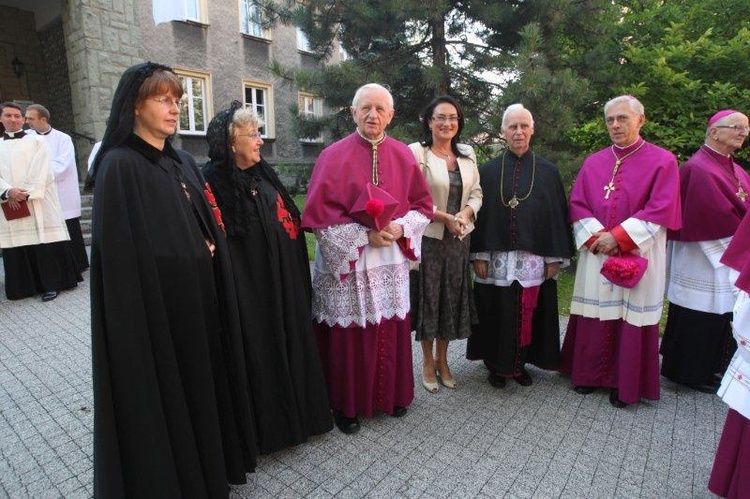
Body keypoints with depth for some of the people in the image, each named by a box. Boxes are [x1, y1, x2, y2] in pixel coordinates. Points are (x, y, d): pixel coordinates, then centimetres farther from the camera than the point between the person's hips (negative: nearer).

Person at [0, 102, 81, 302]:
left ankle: (50, 283, -1)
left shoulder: (36, 141, 6)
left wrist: (25, 194, -12)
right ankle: (24, 286, 11)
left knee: (44, 244, -6)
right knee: (17, 247, 4)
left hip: (37, 202, -3)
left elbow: (39, 171, -4)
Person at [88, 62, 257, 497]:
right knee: (160, 392, 8)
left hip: (198, 298, 7)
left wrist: (210, 253, 3)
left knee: (201, 383, 18)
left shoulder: (183, 163, 11)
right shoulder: (119, 166, -11)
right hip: (155, 304, -7)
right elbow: (119, 253, -15)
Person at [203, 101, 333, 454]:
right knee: (259, 350, 6)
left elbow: (288, 217, 13)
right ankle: (266, 427, 27)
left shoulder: (264, 174, 8)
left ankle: (297, 411, 36)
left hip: (284, 280, 7)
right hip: (250, 284, -7)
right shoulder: (215, 183, -12)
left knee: (292, 341, 15)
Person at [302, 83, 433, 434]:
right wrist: (365, 236, -16)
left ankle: (392, 395, 34)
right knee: (349, 334, 4)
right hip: (346, 263, -3)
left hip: (392, 263, 4)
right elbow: (318, 213, -10)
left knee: (391, 329, 12)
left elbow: (423, 204, 9)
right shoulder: (334, 156, -6)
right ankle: (346, 404, 25)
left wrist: (401, 227, -10)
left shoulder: (403, 155, 5)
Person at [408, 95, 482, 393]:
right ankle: (428, 362, 23)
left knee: (452, 297, 11)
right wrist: (444, 217, -16)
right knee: (428, 296, 4)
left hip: (459, 238, 5)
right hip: (428, 237, -5)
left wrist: (465, 214, -8)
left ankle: (442, 360, 29)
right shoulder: (417, 152, -7)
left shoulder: (467, 154, 10)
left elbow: (476, 192, 11)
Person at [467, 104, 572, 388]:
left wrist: (555, 257, -1)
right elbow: (480, 213, 0)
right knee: (497, 314, 7)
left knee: (528, 314, 9)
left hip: (534, 258, 1)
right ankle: (497, 365, 25)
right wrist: (479, 255, -6)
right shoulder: (488, 171, 3)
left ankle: (520, 364, 29)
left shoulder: (548, 172, 5)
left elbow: (557, 215, 4)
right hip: (496, 258, -1)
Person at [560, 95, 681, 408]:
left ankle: (626, 384, 19)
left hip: (638, 256, -3)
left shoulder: (662, 161, 0)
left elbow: (661, 209, -8)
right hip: (596, 254, 3)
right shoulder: (593, 163, 10)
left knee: (631, 318, 3)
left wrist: (618, 236, -15)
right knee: (594, 315, 7)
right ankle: (590, 373, 24)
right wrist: (596, 235, -11)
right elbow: (577, 204, 4)